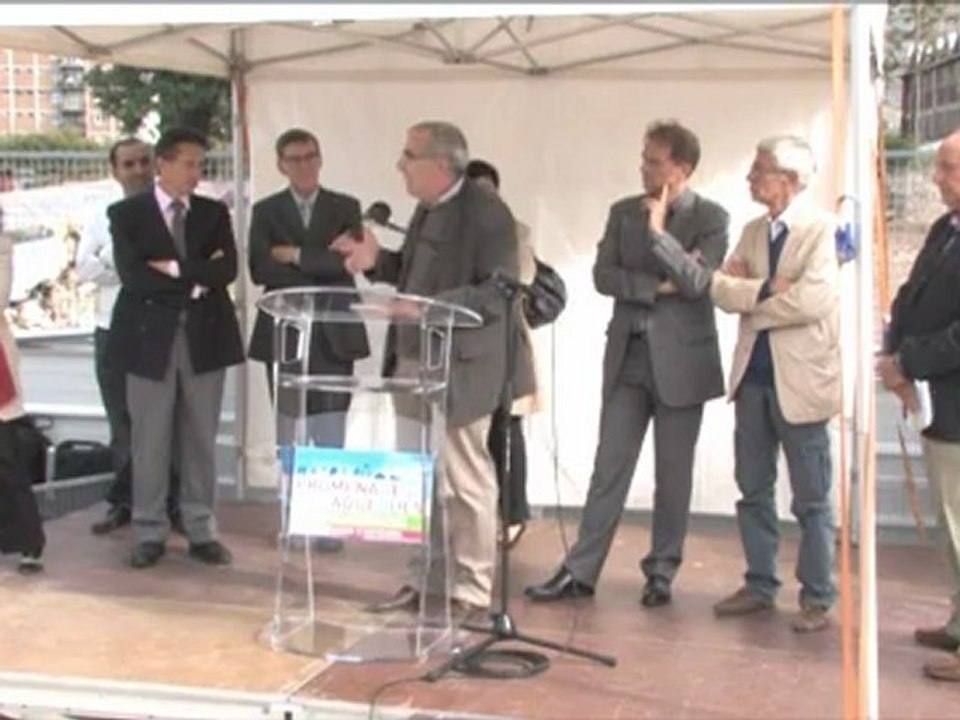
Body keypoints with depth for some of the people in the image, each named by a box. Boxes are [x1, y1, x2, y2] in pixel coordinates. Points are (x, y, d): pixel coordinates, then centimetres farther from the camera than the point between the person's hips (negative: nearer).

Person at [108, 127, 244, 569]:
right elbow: (133, 275, -13)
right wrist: (196, 279, -11)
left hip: (205, 335, 2)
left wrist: (175, 269, -13)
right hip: (150, 336, -2)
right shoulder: (126, 214, 0)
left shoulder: (214, 213, 9)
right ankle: (150, 533, 14)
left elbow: (227, 270, -5)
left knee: (201, 440, 8)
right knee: (149, 442, 4)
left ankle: (201, 531, 16)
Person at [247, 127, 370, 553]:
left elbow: (351, 261, -9)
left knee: (330, 436, -2)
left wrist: (297, 256, -10)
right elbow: (260, 270, -7)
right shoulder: (266, 211, 7)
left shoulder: (345, 208, 7)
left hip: (333, 334, -1)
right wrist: (321, 273, -11)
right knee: (290, 433, 7)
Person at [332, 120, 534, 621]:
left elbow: (500, 291, -22)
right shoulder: (428, 208, 12)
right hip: (414, 364, 9)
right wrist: (378, 261, 5)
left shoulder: (485, 212, -15)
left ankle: (471, 592, 12)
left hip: (458, 370, -9)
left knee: (465, 484, 2)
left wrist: (431, 310, -30)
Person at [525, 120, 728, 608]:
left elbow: (694, 283, -16)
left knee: (672, 474, 6)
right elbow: (602, 276, -1)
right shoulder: (623, 212, 8)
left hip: (680, 359, -3)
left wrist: (658, 230, -20)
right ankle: (580, 571, 8)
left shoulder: (710, 218, -3)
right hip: (628, 356, 3)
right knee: (608, 468, 4)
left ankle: (661, 571, 17)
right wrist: (655, 286, -12)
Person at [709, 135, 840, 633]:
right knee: (753, 492, 13)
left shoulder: (823, 228, -10)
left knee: (811, 500, 3)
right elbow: (721, 288, 1)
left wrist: (749, 304, -8)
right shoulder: (753, 231, 11)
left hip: (799, 379, -6)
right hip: (753, 374, 6)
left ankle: (817, 599, 13)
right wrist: (763, 289, -18)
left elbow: (812, 300, -21)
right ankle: (760, 585, 25)